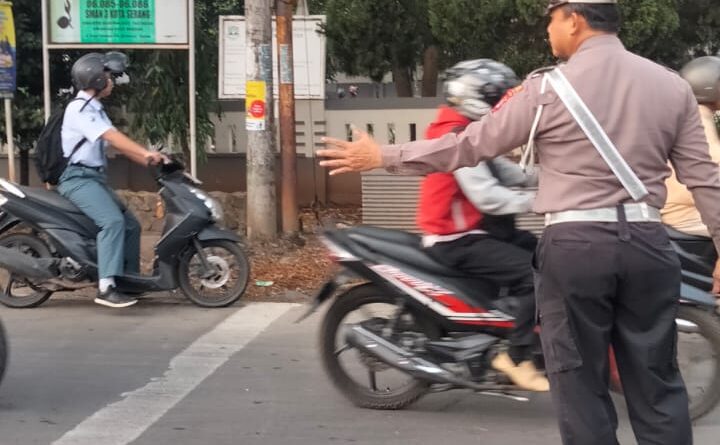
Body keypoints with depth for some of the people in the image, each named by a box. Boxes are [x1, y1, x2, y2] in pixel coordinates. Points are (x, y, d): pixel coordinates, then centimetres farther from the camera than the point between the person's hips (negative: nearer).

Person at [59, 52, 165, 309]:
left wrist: (149, 162, 4)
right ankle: (106, 288, -35)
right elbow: (111, 137, -25)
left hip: (96, 178, 10)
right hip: (78, 178, -10)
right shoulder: (79, 108, -13)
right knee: (112, 221, -29)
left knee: (131, 225, 12)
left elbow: (118, 144, 14)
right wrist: (147, 153, -32)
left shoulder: (95, 109, 19)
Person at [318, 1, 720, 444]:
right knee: (658, 385, 9)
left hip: (575, 244, -4)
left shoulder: (549, 89, -6)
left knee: (581, 383, 7)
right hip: (648, 243, 4)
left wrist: (384, 156, 6)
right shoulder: (673, 85, 6)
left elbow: (471, 144, -2)